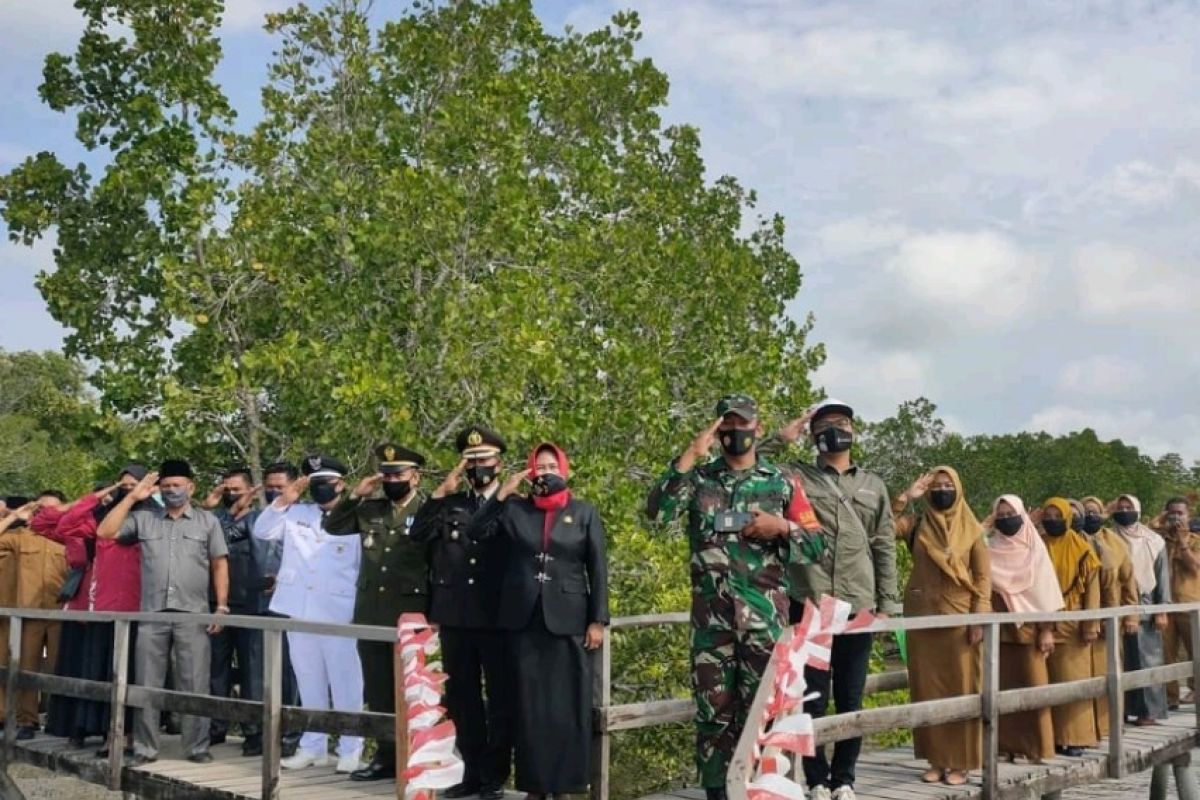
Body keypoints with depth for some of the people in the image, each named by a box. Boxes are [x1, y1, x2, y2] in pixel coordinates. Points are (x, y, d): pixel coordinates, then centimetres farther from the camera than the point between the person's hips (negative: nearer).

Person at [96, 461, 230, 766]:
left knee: (194, 685, 1)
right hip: (152, 614, 2)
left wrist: (222, 606, -1)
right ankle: (145, 748, 14)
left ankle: (197, 747, 8)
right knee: (147, 685, 5)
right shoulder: (144, 518, 11)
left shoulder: (207, 521, 9)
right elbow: (104, 532, 2)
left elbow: (219, 565, 7)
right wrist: (133, 496, 2)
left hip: (193, 615, -1)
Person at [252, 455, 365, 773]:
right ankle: (313, 747, 23)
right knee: (309, 682, 14)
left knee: (344, 683, 0)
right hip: (299, 611, 5)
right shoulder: (296, 513, 12)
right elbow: (262, 531, 11)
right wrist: (283, 501, 0)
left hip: (338, 614, -5)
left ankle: (351, 750, 8)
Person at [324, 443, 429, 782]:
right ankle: (386, 757, 20)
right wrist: (355, 495, 0)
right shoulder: (370, 510, 12)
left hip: (409, 617, -5)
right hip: (370, 615, 5)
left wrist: (433, 611, -8)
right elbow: (332, 525, 14)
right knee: (378, 693, 11)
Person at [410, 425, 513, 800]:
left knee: (500, 697, 4)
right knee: (462, 698, 11)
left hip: (498, 618, -4)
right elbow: (419, 533, -4)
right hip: (454, 617, 4)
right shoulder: (449, 504, 13)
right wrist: (441, 491, -7)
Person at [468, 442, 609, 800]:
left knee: (566, 705, 0)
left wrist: (598, 620, -3)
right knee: (529, 704, 5)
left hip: (567, 620, -1)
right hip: (523, 620, 2)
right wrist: (503, 492, -6)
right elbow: (475, 532, -3)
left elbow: (597, 570, 3)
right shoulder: (514, 508, 9)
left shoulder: (585, 513, 5)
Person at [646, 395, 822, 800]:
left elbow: (817, 542, 8)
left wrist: (782, 527, -11)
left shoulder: (781, 482, 8)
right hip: (711, 615, 1)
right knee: (713, 711, 4)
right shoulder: (698, 477, 8)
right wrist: (690, 456, -11)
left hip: (764, 616, 0)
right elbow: (655, 510, -9)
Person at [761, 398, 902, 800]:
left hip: (858, 610, 3)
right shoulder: (795, 477, 5)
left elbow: (884, 548, 12)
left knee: (850, 702, 8)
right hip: (809, 608, -2)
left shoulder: (873, 485, 14)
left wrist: (886, 605, 6)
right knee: (812, 700, 2)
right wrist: (781, 438, -7)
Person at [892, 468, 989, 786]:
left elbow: (983, 576, 0)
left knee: (961, 690, -1)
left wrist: (979, 617, -10)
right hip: (922, 617, 2)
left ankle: (960, 762, 5)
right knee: (927, 690, 3)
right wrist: (906, 497, -9)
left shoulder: (971, 529, 4)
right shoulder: (915, 525, 7)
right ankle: (936, 759, 11)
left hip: (959, 617, -2)